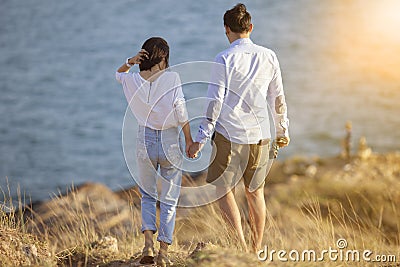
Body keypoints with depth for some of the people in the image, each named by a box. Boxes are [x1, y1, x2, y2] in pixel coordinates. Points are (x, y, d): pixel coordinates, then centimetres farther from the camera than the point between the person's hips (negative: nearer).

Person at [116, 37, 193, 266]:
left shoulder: (133, 80, -2)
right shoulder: (172, 78, -11)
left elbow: (118, 74, 22)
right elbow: (180, 111, -13)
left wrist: (130, 62, 2)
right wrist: (189, 140, -4)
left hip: (145, 141, 3)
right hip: (170, 142, -2)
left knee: (148, 196, 19)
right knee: (169, 200, 8)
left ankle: (148, 242, -2)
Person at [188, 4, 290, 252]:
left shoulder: (225, 59, -8)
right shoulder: (269, 57, 5)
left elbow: (215, 101, -10)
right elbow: (278, 98, 11)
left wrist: (201, 139, -6)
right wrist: (283, 130, 23)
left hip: (229, 134, -4)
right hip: (260, 135, 4)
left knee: (224, 191, 3)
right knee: (256, 193, 15)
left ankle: (241, 246, -10)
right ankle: (257, 251, 19)